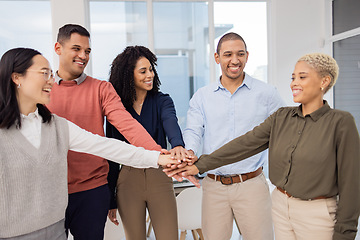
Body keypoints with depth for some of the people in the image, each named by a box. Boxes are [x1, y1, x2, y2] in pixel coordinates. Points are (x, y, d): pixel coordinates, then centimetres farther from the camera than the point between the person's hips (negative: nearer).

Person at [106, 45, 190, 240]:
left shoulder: (162, 101, 0)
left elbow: (170, 122, -23)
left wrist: (178, 145, -47)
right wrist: (110, 199, 4)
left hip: (159, 177, 0)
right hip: (128, 178, 1)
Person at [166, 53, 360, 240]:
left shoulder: (340, 122, -12)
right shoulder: (281, 117, 2)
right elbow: (244, 144, -2)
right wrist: (201, 165, -6)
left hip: (317, 216, -4)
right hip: (280, 206, 5)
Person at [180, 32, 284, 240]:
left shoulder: (266, 93, 2)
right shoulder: (202, 96, 7)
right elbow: (193, 131, -2)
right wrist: (188, 152, -23)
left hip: (251, 184, -1)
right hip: (214, 186, 2)